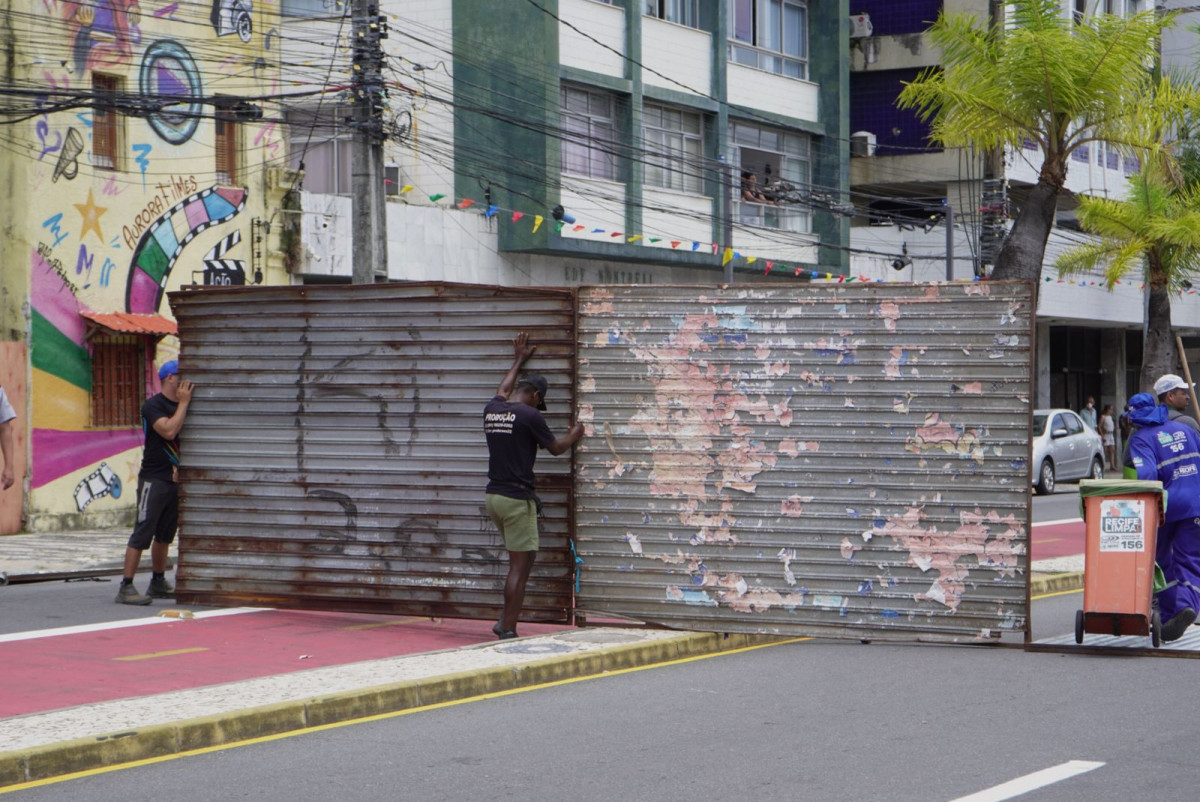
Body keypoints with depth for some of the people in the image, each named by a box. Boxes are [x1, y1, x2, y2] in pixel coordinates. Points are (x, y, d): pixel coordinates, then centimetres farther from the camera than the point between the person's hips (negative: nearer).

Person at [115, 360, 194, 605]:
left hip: (175, 479, 8)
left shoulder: (182, 406, 14)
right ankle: (126, 587, -10)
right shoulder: (153, 405, -9)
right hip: (153, 479, -8)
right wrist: (183, 403, -16)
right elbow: (169, 431, -24)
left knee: (165, 534, 14)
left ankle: (158, 583, 23)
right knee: (143, 532, -10)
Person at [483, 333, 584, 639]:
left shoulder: (491, 409, 9)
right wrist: (573, 435, 24)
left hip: (493, 495, 8)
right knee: (519, 565, -2)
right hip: (516, 498, -8)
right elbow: (555, 447, 3)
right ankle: (508, 630, -2)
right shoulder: (529, 415, -11)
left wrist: (519, 361, 46)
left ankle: (505, 620, 15)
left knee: (525, 557, 18)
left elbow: (503, 390, 33)